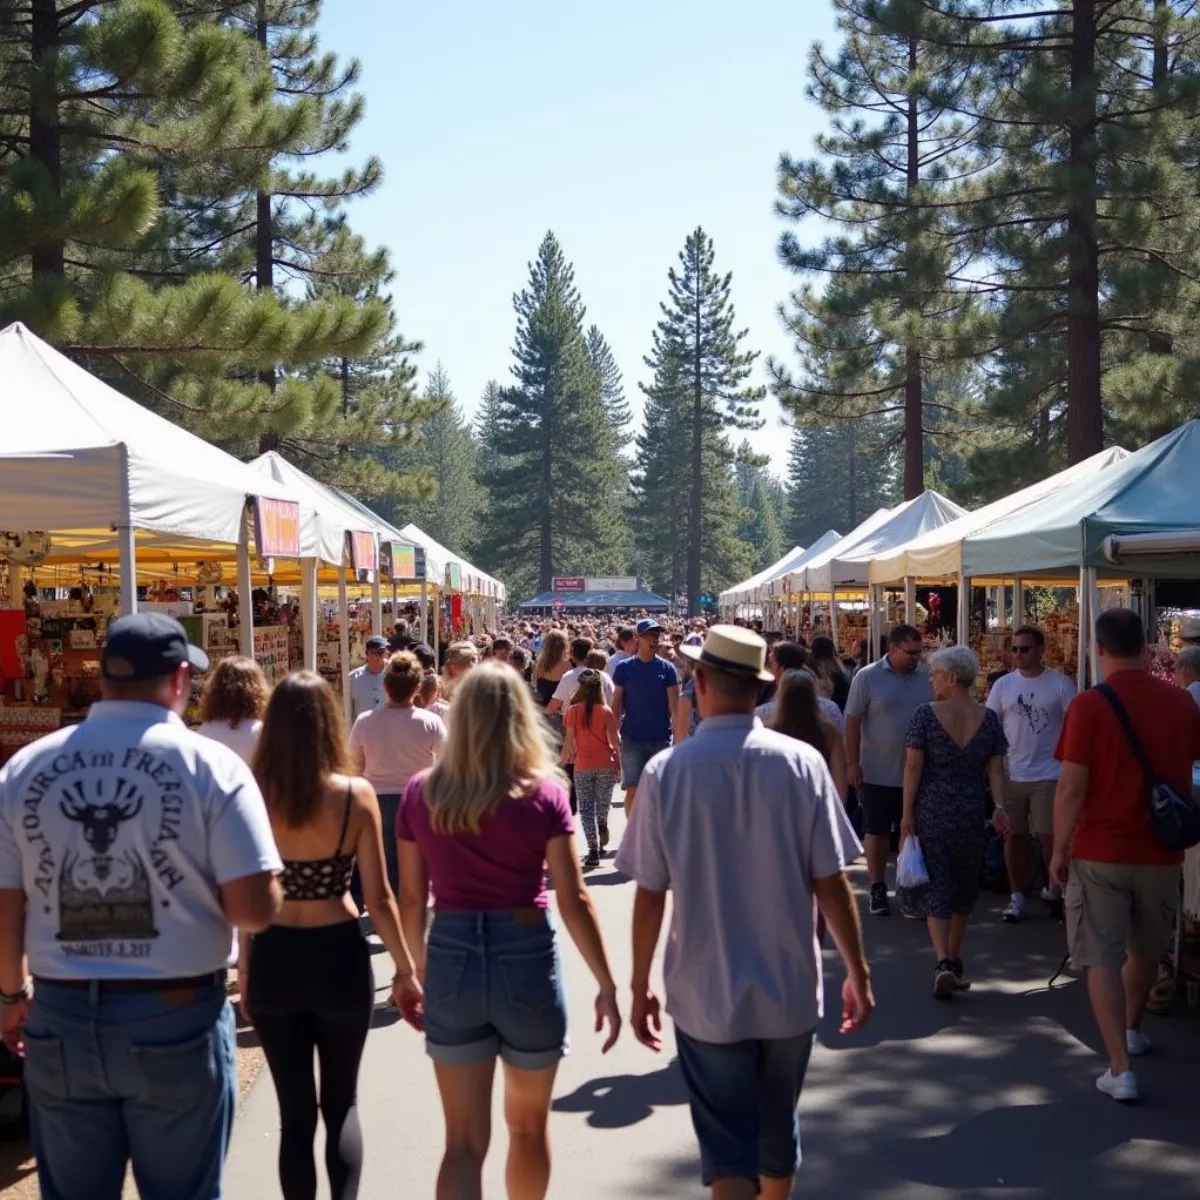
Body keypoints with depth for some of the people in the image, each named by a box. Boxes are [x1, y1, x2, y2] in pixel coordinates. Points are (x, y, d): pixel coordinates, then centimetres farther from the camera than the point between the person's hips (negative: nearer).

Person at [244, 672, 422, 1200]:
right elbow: (379, 898, -8)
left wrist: (244, 968, 10)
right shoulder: (356, 795, -12)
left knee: (295, 1110, 14)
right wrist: (405, 969, 3)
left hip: (274, 959, 1)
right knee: (341, 1102, 17)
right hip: (340, 957, 0)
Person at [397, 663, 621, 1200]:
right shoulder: (543, 792, -8)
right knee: (528, 1124, 21)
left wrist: (417, 970, 18)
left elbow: (411, 900, 4)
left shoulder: (421, 793, -1)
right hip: (526, 958, -1)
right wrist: (607, 984, -2)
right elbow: (573, 900, -9)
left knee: (463, 1140, 8)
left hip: (451, 959, 2)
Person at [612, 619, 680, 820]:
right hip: (632, 739, -1)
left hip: (661, 738, 1)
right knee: (633, 791, -3)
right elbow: (616, 705, 2)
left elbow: (674, 705, 0)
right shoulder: (624, 668, 0)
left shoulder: (667, 669, 2)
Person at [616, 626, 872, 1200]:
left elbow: (650, 895, -7)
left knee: (727, 1147, 5)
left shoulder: (666, 771, -11)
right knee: (778, 1132, 22)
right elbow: (830, 883, -8)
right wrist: (858, 971, 4)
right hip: (789, 988, 2)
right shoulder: (801, 762, -10)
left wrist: (639, 986, 5)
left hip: (706, 994, -2)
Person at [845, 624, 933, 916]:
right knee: (877, 830, 8)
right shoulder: (867, 677, -8)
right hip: (877, 772, -2)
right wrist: (852, 763, -10)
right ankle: (877, 888, 20)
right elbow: (852, 721, -7)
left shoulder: (928, 677, -1)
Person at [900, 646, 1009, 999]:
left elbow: (913, 765, -9)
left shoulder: (926, 715, -8)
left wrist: (907, 813, -6)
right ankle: (954, 960, 28)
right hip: (972, 813, 3)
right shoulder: (988, 718, 2)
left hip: (931, 811, -3)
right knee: (964, 886, 17)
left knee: (935, 888, 0)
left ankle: (943, 962, -17)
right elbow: (995, 769, -2)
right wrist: (999, 806, -3)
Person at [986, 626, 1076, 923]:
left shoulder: (1061, 685, -4)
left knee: (1051, 837, 1)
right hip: (1010, 775, 3)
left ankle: (1054, 890, 22)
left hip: (1048, 776, -2)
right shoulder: (1003, 685, 3)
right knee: (1014, 836, 9)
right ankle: (1017, 896, 19)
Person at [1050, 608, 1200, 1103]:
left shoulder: (1089, 706, -13)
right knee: (1146, 948, 24)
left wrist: (1059, 849, -4)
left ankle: (1120, 1069, -6)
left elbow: (1072, 788, -14)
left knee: (1101, 958, 1)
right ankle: (1132, 1030, 45)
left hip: (1100, 852, -4)